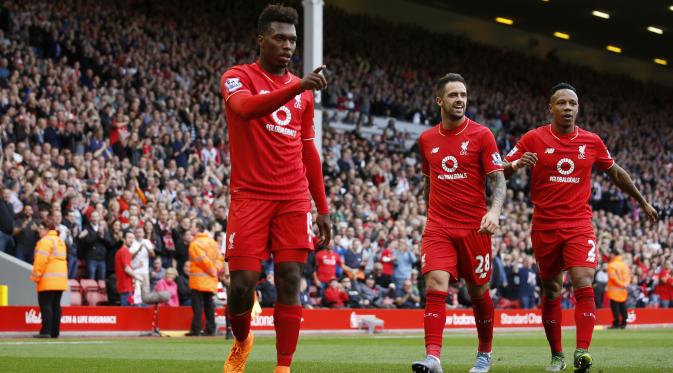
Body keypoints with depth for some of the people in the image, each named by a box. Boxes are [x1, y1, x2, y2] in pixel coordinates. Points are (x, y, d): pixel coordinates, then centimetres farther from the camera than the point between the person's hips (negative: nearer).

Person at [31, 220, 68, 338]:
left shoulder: (45, 241, -8)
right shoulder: (60, 241, 19)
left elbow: (41, 260, -15)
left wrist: (36, 276, -9)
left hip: (48, 280, -8)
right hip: (61, 280, 8)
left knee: (45, 304, -7)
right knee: (56, 305, 9)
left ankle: (46, 331, -14)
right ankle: (55, 332, 7)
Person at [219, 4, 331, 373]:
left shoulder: (302, 90, 16)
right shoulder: (238, 77, 0)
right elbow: (246, 107, -25)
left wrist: (322, 207, 18)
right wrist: (298, 87, -36)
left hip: (293, 199, 4)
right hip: (250, 196, -4)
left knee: (290, 280, -7)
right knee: (242, 283, -7)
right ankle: (241, 342, 23)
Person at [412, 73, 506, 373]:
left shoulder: (481, 135, -3)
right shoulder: (426, 140, 8)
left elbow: (498, 179, -8)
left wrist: (494, 210, -24)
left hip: (474, 227, -2)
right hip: (438, 227, 2)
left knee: (478, 292, 8)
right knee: (435, 284, -17)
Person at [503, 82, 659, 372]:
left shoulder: (592, 142, 4)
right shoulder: (533, 139, -2)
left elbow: (616, 174, 19)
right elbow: (501, 172, -2)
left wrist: (642, 202, 26)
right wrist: (517, 164, -24)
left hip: (579, 225, 0)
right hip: (544, 226, 0)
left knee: (584, 285, -18)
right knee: (551, 291, 9)